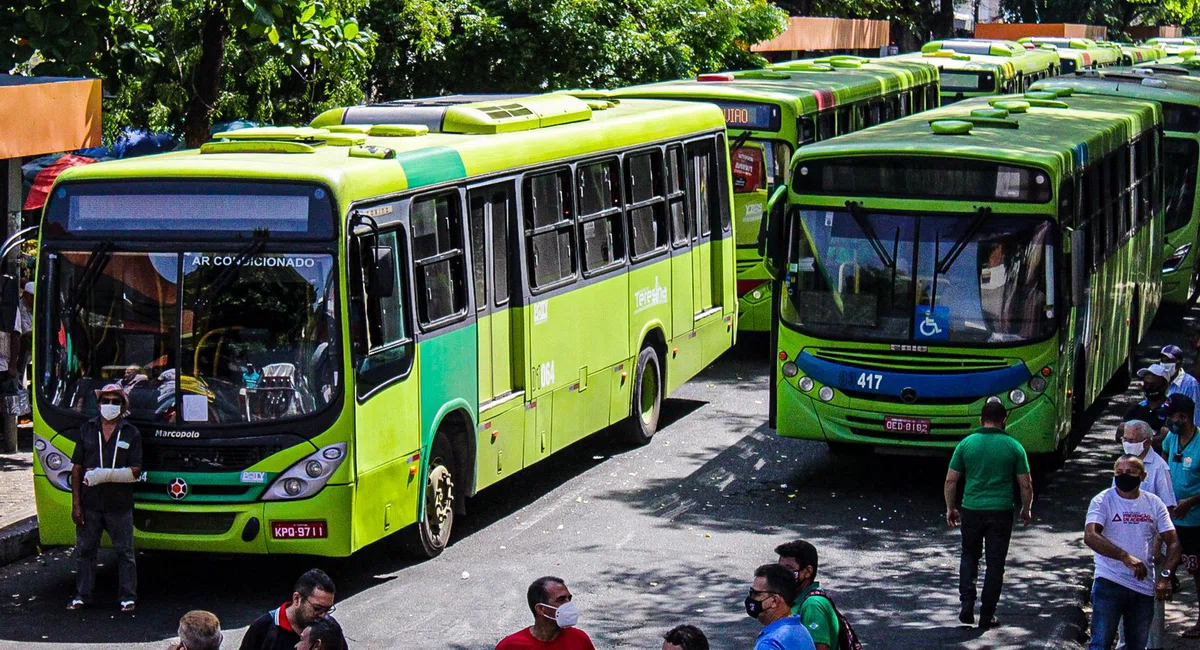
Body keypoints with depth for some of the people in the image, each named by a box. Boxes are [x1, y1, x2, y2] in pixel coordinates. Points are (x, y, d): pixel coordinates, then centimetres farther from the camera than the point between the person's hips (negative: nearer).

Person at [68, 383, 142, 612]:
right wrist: (76, 504, 0)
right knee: (84, 550, 8)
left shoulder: (131, 433, 2)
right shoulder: (87, 429, 7)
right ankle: (82, 596, 18)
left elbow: (135, 471, -4)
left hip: (119, 505, -2)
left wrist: (106, 475, -18)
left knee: (125, 552, 3)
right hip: (89, 503, 2)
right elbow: (76, 469, 6)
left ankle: (128, 597, 11)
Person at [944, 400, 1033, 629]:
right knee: (995, 563, 7)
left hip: (972, 509, 1)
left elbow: (951, 480, 1)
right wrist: (1026, 509, 16)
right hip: (1001, 512, -1)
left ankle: (967, 604, 4)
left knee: (969, 556, 19)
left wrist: (950, 508, 13)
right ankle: (987, 615, 9)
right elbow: (1026, 485, 1)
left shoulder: (966, 444, -1)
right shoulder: (1013, 447, -2)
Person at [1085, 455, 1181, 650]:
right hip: (1109, 583, -4)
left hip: (1145, 589, 4)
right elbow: (1090, 536, -20)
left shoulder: (1154, 504, 7)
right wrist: (1125, 557, -31)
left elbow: (1173, 542, 4)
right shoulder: (1103, 501, -5)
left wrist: (1165, 574, -14)